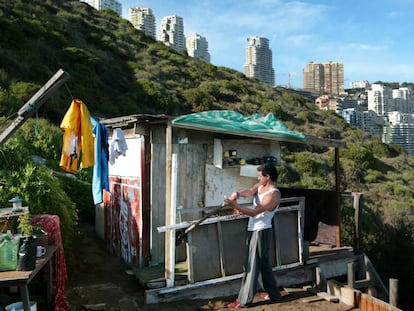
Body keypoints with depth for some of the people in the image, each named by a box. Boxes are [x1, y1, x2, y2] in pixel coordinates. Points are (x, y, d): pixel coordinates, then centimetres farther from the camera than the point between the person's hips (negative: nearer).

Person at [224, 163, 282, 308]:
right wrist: (237, 194, -31)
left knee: (252, 266, -2)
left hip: (261, 232, -9)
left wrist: (234, 205, -29)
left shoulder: (274, 195, -21)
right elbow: (250, 191, -9)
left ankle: (243, 300, 6)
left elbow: (254, 212, -25)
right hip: (253, 230, 9)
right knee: (263, 264, 19)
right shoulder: (260, 186, 7)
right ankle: (273, 293, 32)